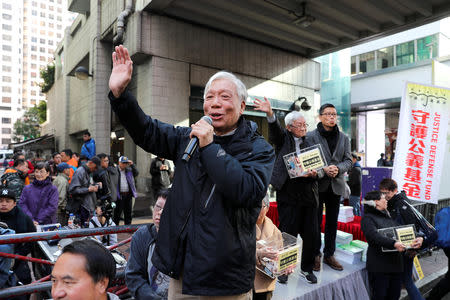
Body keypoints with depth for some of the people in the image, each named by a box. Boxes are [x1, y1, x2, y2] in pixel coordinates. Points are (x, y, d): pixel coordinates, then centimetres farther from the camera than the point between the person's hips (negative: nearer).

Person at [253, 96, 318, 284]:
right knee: (288, 233, 2)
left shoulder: (309, 142, 14)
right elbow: (274, 128, -17)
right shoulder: (283, 139, 4)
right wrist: (269, 114, -37)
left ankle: (307, 269, 28)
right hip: (288, 194, -4)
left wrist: (314, 173, -9)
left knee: (310, 234, 9)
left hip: (308, 194, 4)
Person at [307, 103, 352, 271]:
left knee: (332, 221, 13)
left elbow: (348, 160, 6)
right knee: (316, 221, 5)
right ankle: (315, 254, 20)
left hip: (336, 185, 4)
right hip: (317, 184, -4)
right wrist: (323, 170, -20)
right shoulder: (311, 136, -4)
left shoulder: (343, 138, 10)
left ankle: (329, 254, 27)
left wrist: (338, 168, -14)